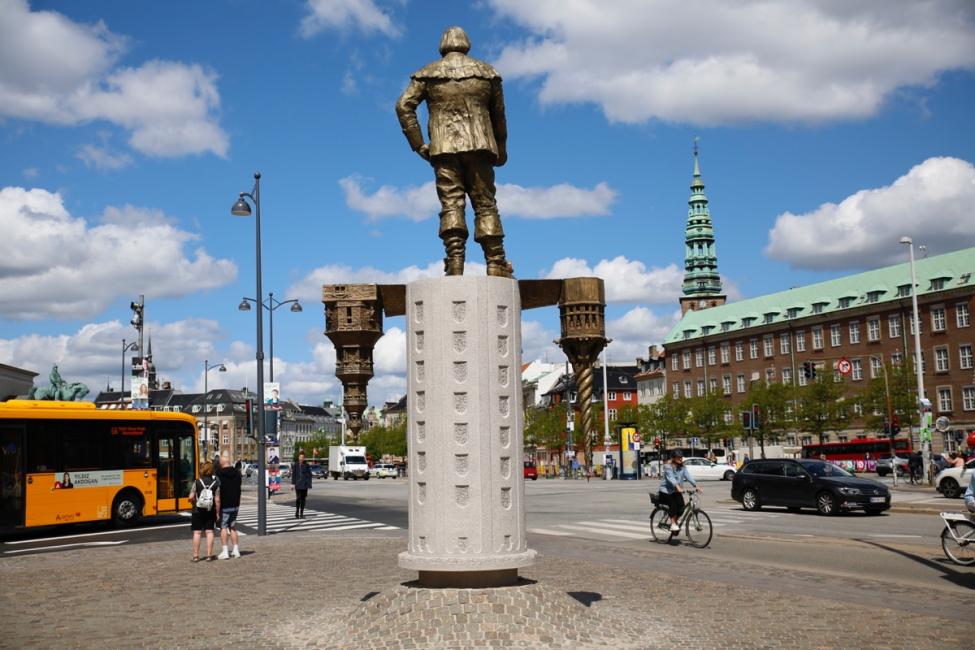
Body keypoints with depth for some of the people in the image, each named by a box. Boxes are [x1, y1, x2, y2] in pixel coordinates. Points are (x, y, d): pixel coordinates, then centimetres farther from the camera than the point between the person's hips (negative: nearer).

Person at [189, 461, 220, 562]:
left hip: (198, 511, -1)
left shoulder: (197, 482, -8)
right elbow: (217, 500, -7)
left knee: (197, 532, 4)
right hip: (210, 511, 1)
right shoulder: (215, 483, -4)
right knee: (209, 532, 7)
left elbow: (191, 497, -10)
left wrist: (194, 502, 12)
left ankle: (196, 555, 6)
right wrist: (217, 512, 2)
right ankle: (209, 555, 7)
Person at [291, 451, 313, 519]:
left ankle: (301, 513, 13)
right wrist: (293, 484, -2)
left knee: (303, 499, 5)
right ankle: (297, 513, -1)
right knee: (298, 498, -11)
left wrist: (309, 485, -1)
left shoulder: (306, 465, 3)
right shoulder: (295, 465, 2)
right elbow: (293, 475, 4)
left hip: (304, 485, 1)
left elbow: (309, 475, 4)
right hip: (297, 484, -1)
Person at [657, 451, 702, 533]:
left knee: (681, 507, -14)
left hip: (676, 491, 5)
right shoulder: (668, 467, -15)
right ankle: (673, 524, -14)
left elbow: (688, 476, -9)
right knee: (673, 505, -26)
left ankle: (674, 522, 10)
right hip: (666, 490, -5)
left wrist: (696, 486, -23)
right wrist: (677, 487, -47)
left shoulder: (683, 468, 3)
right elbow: (671, 478, -30)